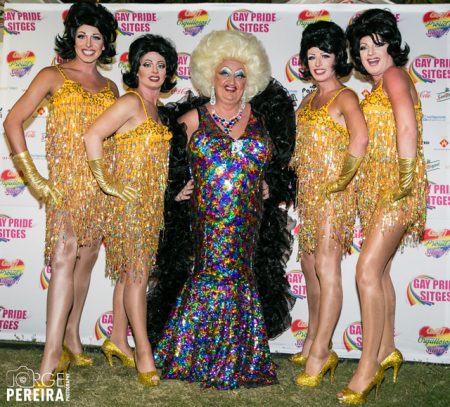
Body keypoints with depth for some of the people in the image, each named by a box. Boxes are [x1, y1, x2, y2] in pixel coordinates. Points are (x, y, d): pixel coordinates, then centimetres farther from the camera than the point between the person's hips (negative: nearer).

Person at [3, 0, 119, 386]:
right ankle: (52, 354, -18)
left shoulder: (111, 88, 14)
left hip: (101, 182, 5)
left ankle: (71, 335, 25)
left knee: (87, 257, 10)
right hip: (65, 179, -5)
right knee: (65, 255, -17)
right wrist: (33, 177, -11)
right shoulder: (53, 76, 1)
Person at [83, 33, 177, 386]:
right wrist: (106, 182, -18)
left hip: (150, 202, 8)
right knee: (137, 274, -5)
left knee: (130, 273, 13)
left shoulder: (154, 105, 14)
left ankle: (118, 341, 25)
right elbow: (93, 136, -21)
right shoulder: (131, 102, -12)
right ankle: (144, 353, 2)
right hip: (128, 199, -8)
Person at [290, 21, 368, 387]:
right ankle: (314, 338, 30)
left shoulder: (344, 97, -10)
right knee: (309, 264, 15)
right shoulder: (309, 100, 15)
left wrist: (341, 179, -23)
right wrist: (296, 167, 8)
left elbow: (360, 139, -28)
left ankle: (320, 352, -6)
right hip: (308, 192, 9)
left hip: (333, 193, -9)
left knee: (326, 266, -10)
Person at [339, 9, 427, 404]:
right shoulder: (376, 87, 17)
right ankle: (387, 351, 30)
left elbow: (407, 126, -23)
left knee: (368, 269, -14)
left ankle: (368, 367, -6)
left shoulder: (394, 75, -10)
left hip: (396, 187, -10)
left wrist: (406, 177, -26)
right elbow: (370, 136, 13)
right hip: (375, 186, 10)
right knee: (380, 270, 16)